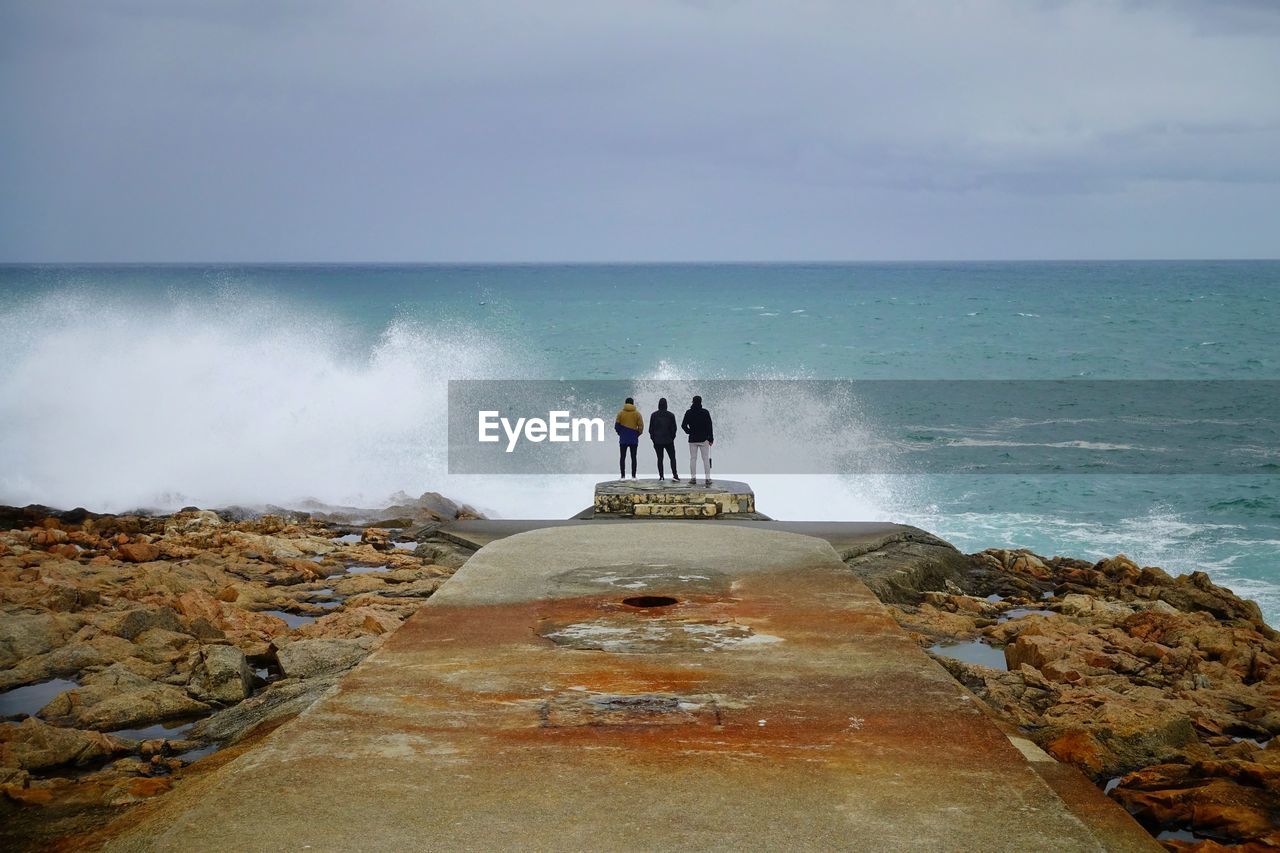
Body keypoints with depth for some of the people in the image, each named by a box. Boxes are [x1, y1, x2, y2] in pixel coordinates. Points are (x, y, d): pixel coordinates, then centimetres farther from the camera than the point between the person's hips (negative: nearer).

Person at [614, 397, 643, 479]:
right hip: (634, 440, 1)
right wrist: (637, 434, 12)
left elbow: (616, 426, -3)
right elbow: (641, 426, -3)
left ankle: (622, 476, 0)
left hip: (623, 439, -1)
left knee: (622, 457, 5)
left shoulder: (621, 413, -1)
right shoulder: (637, 414, 0)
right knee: (633, 457, 6)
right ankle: (633, 476, 3)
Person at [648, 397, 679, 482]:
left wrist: (653, 438, 11)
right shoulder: (671, 415, -4)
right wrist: (672, 437, 11)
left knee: (660, 458, 6)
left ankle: (661, 476, 1)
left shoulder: (654, 415, -1)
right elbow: (674, 428, -1)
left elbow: (651, 428, 2)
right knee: (672, 458, 4)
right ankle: (674, 475, -7)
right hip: (668, 441, -1)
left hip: (657, 441, 1)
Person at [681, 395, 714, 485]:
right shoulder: (705, 412, -4)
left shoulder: (688, 413, -1)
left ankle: (693, 478, 5)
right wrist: (711, 438, 0)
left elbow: (683, 425, -4)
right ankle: (708, 478, -4)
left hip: (692, 439, 1)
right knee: (706, 459, 1)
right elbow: (709, 426, -5)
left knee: (693, 459, 8)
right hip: (704, 439, -1)